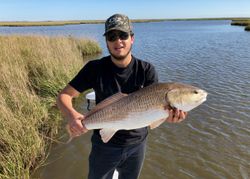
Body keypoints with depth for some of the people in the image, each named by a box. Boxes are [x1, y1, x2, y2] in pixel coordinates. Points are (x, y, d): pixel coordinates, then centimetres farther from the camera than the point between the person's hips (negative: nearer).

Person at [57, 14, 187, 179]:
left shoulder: (146, 70, -12)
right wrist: (72, 115, -34)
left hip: (137, 145, 2)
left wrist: (167, 113, -41)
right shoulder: (95, 68, -14)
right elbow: (64, 95, -13)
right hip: (104, 145, -1)